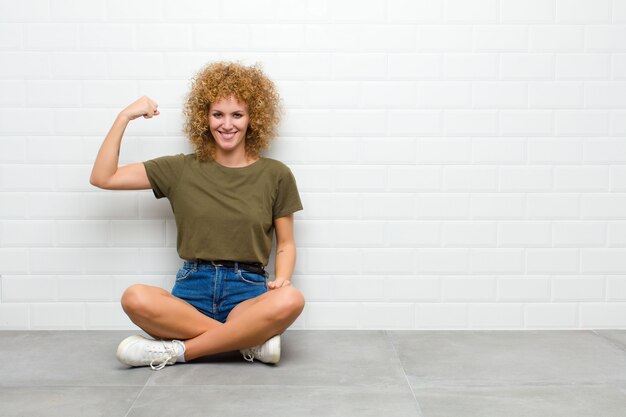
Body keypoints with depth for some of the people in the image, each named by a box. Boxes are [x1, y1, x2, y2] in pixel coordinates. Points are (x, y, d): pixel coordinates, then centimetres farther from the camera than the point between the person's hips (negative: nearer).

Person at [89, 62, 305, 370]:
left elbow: (286, 244, 11)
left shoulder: (275, 175, 6)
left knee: (291, 300, -35)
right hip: (192, 290, 1)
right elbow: (103, 178, 7)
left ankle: (176, 350, -21)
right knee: (135, 298, -32)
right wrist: (125, 116, 2)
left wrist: (282, 278, -10)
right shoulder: (182, 169, 8)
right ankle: (252, 340, -21)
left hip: (248, 292, 0)